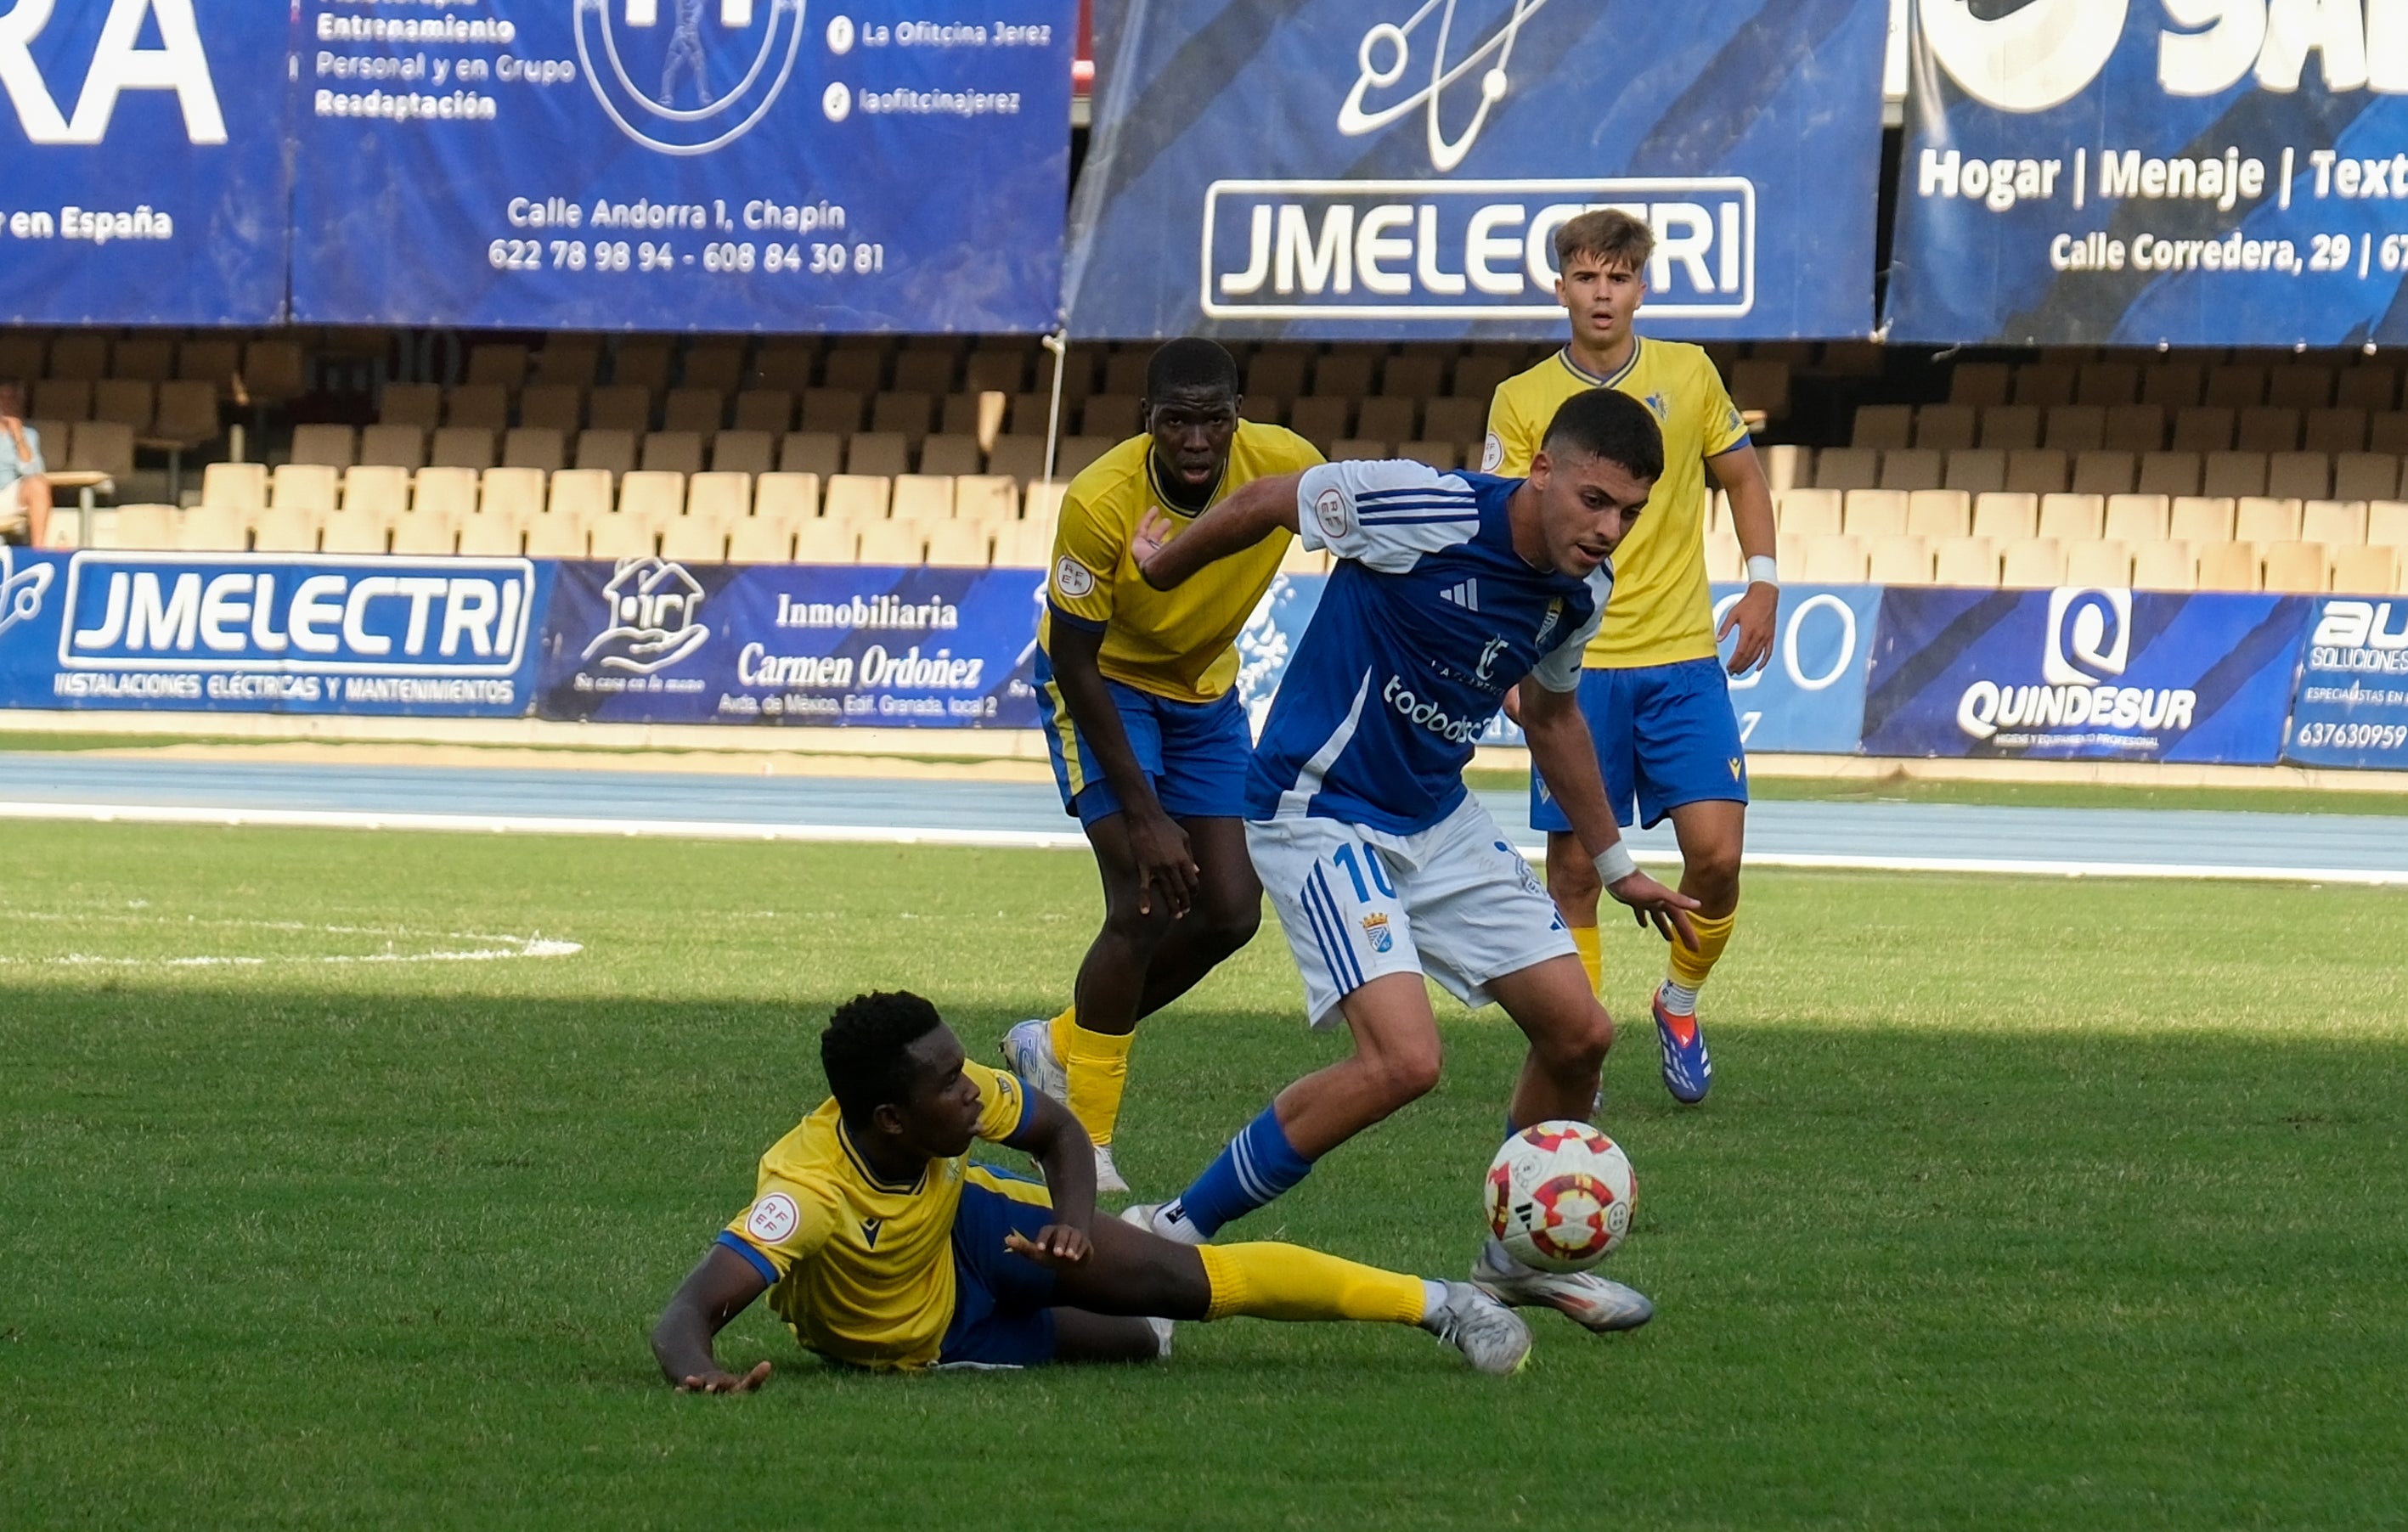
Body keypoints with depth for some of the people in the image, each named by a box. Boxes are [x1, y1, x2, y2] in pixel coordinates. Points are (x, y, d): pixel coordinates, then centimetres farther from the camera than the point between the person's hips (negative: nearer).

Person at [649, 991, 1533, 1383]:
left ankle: (1437, 1305, 5)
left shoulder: (956, 1098, -27)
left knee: (1188, 1279, -10)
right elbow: (691, 1311, -51)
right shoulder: (806, 1191, -43)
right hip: (918, 1343, -3)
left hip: (965, 1236, 3)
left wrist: (1073, 1226, -25)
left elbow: (1058, 1134, -5)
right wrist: (698, 1373, -74)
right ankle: (1153, 1337, 32)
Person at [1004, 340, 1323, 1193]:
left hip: (1205, 690, 5)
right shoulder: (1100, 504, -32)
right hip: (1104, 683, -5)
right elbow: (1075, 663, -24)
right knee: (1144, 906, -18)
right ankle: (1086, 1144, -4)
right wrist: (1142, 814, -25)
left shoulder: (1284, 467, -24)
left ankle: (1062, 1046, 24)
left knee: (1231, 913, 1)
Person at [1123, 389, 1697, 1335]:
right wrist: (1164, 568, 10)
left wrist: (1615, 867, 27)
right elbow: (1268, 503, -8)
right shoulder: (1428, 512, -25)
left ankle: (1520, 1256, 30)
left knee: (1579, 1032, 6)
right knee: (1404, 1058, -23)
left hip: (1439, 821, 8)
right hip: (1322, 816, -8)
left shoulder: (1582, 591, -1)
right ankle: (1170, 1238, -11)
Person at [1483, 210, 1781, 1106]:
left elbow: (1741, 477, 17)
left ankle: (1680, 1005, 17)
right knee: (1575, 869, -1)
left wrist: (1763, 583, 6)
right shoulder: (1522, 401, 0)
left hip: (1683, 661, 1)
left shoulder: (1689, 375, 5)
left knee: (1716, 850, -9)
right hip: (1576, 665, -1)